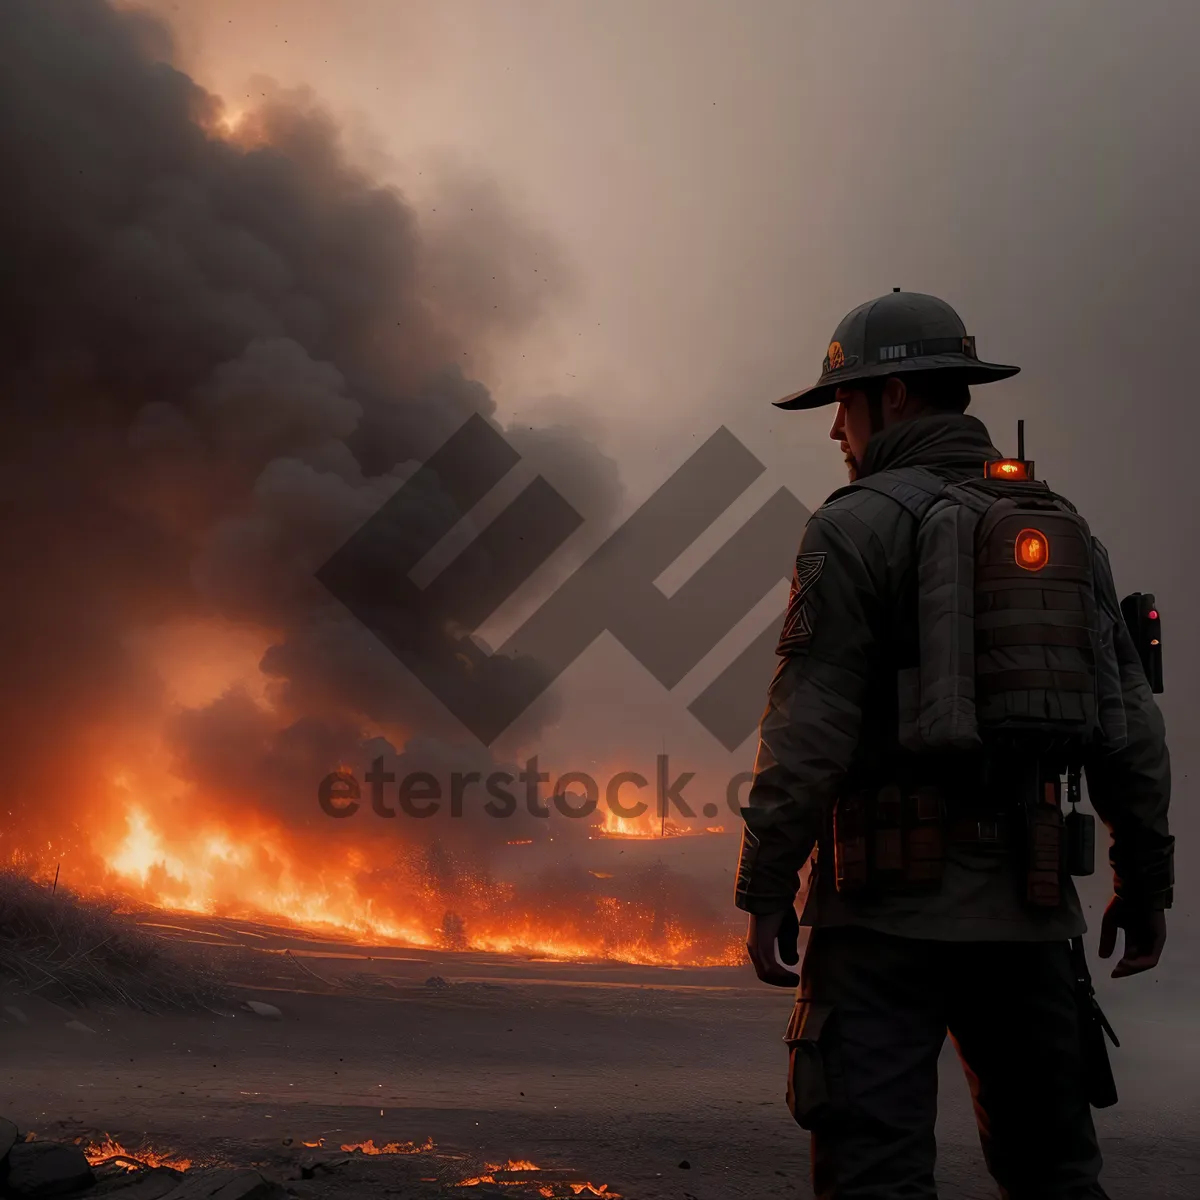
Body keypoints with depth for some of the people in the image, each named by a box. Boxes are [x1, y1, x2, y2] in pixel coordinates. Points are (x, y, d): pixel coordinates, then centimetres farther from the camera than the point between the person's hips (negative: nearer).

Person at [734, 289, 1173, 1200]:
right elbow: (1131, 724, 9)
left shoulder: (855, 527, -6)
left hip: (888, 900, -6)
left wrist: (767, 890, -9)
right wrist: (1145, 881, 15)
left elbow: (808, 731, -13)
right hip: (1026, 904, 6)